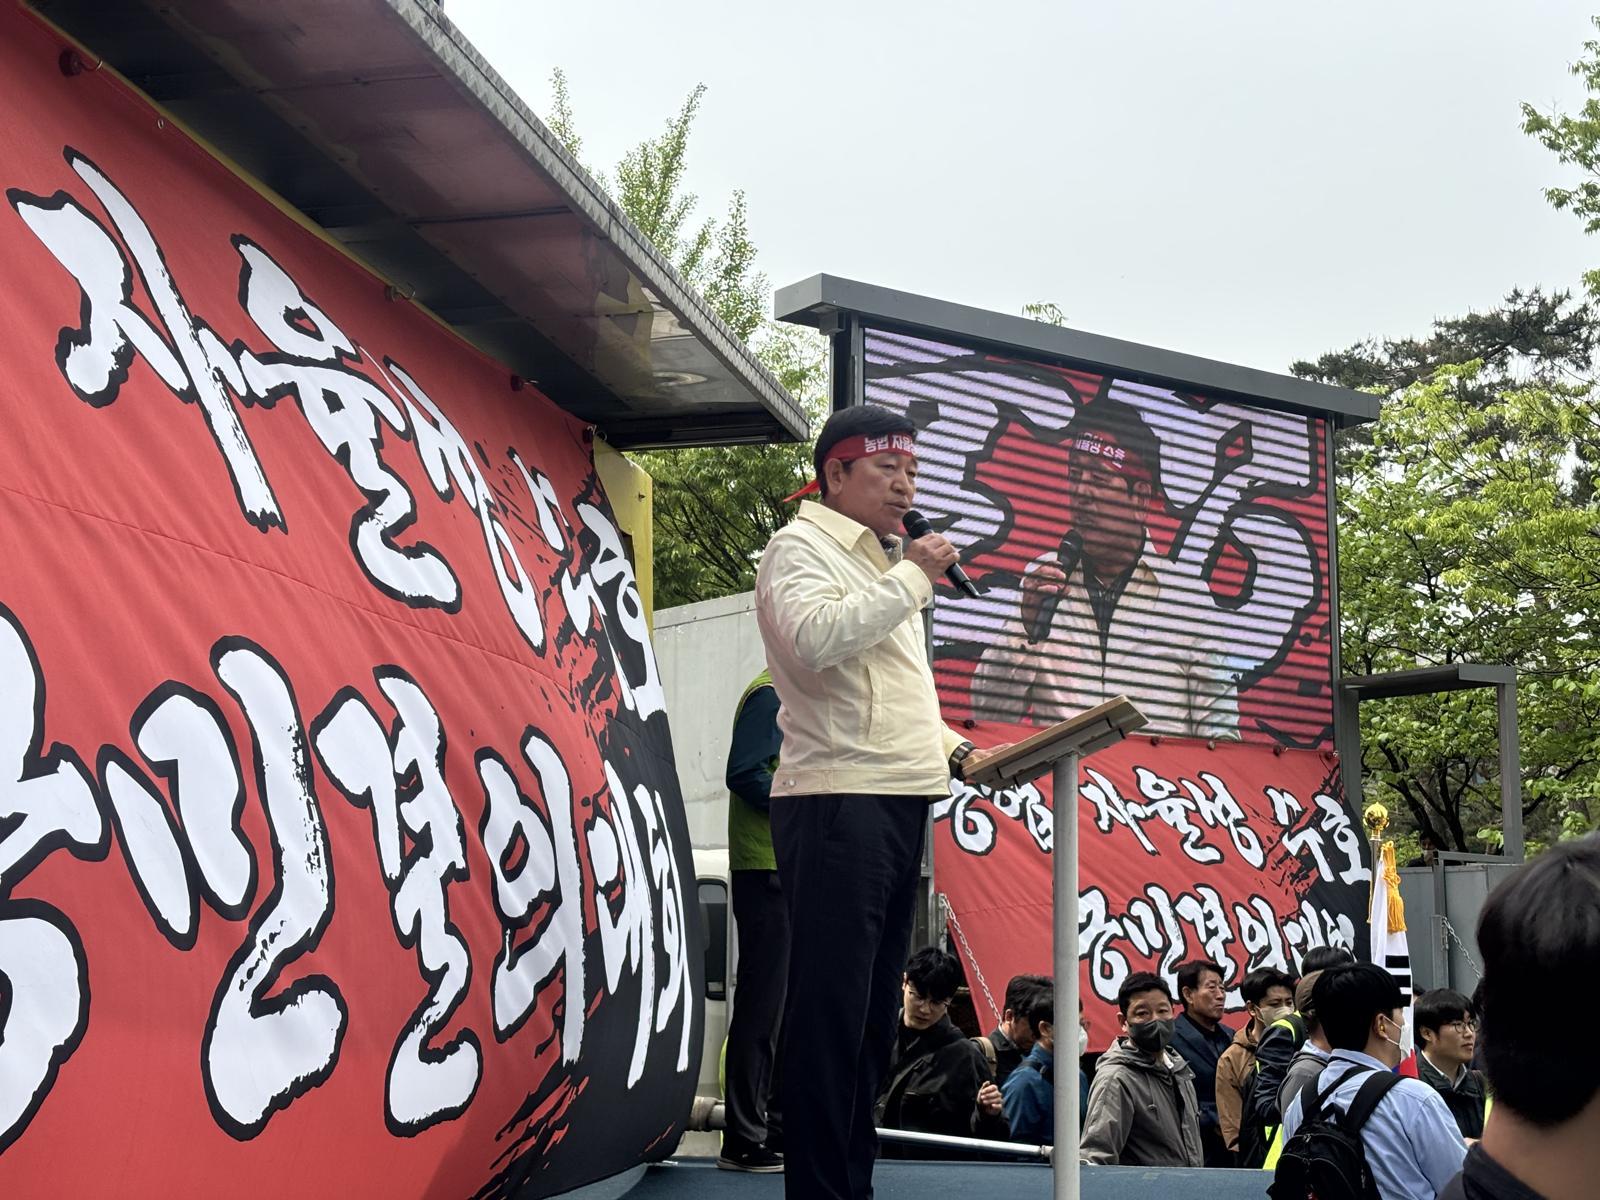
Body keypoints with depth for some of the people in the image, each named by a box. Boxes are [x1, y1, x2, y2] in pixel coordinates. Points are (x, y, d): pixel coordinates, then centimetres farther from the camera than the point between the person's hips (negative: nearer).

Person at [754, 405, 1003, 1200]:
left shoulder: (886, 568, 23)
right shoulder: (802, 548, -3)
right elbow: (815, 636, -24)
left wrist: (956, 751, 16)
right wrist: (912, 577, -14)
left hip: (901, 805, 9)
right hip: (837, 804, -9)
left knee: (873, 1012, 11)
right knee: (830, 1012, -9)